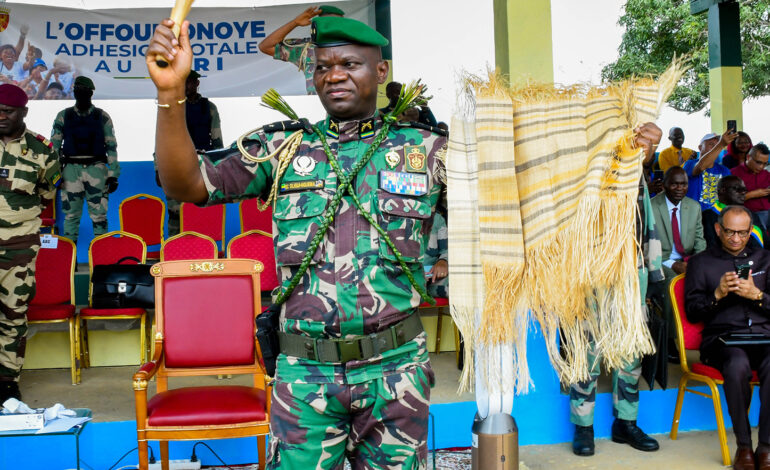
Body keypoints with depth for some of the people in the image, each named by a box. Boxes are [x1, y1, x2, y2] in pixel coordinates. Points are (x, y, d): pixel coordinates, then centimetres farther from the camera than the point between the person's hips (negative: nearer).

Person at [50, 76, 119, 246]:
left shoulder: (102, 117, 5)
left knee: (99, 215, -3)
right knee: (71, 214, 4)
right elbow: (54, 145, 11)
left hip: (96, 169, -1)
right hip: (71, 169, 1)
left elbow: (111, 147, 5)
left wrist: (113, 175, -1)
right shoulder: (63, 116, 8)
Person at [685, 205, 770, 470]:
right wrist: (717, 294, -9)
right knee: (738, 364, -36)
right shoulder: (701, 262, 15)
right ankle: (743, 446, -19)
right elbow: (692, 312, 8)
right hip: (721, 336, -1)